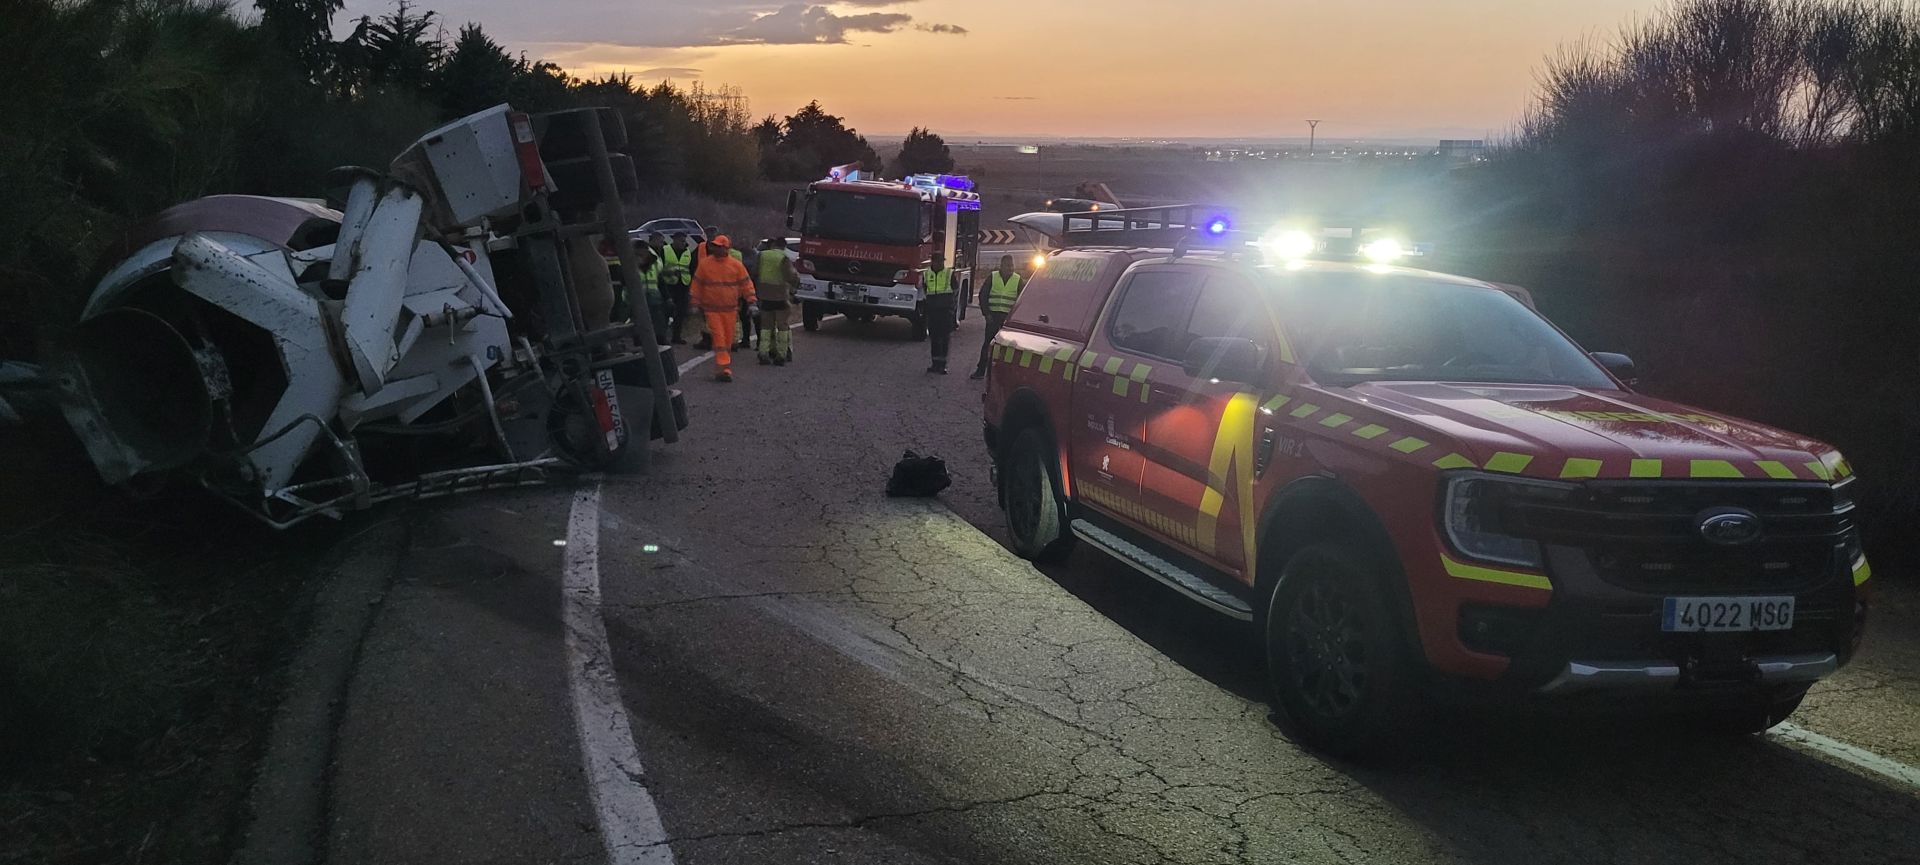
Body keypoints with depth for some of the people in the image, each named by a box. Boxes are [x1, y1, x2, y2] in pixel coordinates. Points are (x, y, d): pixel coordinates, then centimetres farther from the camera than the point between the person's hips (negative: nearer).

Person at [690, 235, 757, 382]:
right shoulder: (705, 264, -1)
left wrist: (751, 302, -5)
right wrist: (697, 305, 6)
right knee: (718, 338, -9)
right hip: (711, 308, -1)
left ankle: (726, 368, 19)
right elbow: (697, 285, 6)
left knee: (728, 340, 8)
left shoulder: (736, 265, -1)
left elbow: (746, 284, 3)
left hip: (730, 309, 1)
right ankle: (725, 369, -12)